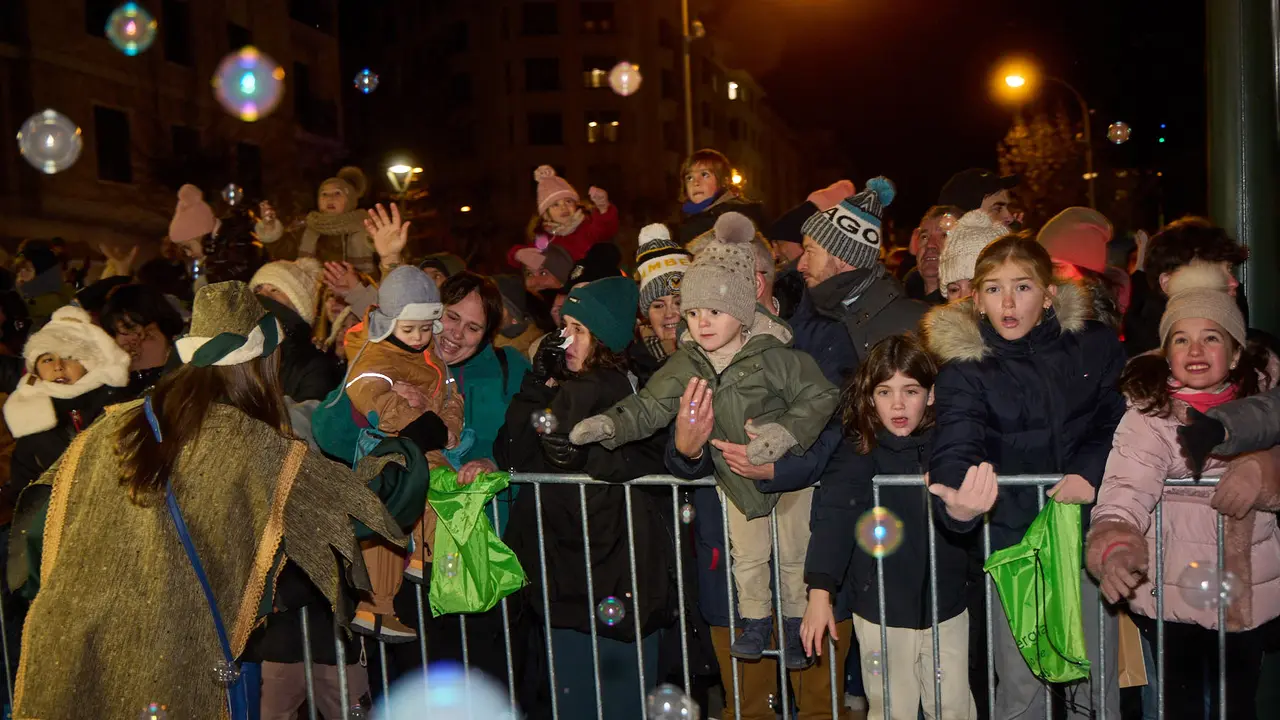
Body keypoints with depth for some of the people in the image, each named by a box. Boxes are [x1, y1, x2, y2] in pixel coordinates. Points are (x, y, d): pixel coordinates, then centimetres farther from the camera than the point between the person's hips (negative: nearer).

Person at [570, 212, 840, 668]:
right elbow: (650, 406, -12)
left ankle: (795, 623, 35)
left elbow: (819, 396, -25)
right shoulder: (687, 364, -11)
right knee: (746, 553, 17)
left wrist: (785, 432, -40)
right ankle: (755, 619, 38)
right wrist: (609, 424, -28)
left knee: (793, 552, 13)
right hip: (734, 472, 4)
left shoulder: (774, 355, -25)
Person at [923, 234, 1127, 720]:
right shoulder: (964, 368, -10)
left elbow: (1120, 419, 1)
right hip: (1014, 538, -2)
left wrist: (1092, 470, -18)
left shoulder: (1094, 343, -2)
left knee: (1098, 678, 13)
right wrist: (957, 503, -44)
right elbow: (958, 442, -24)